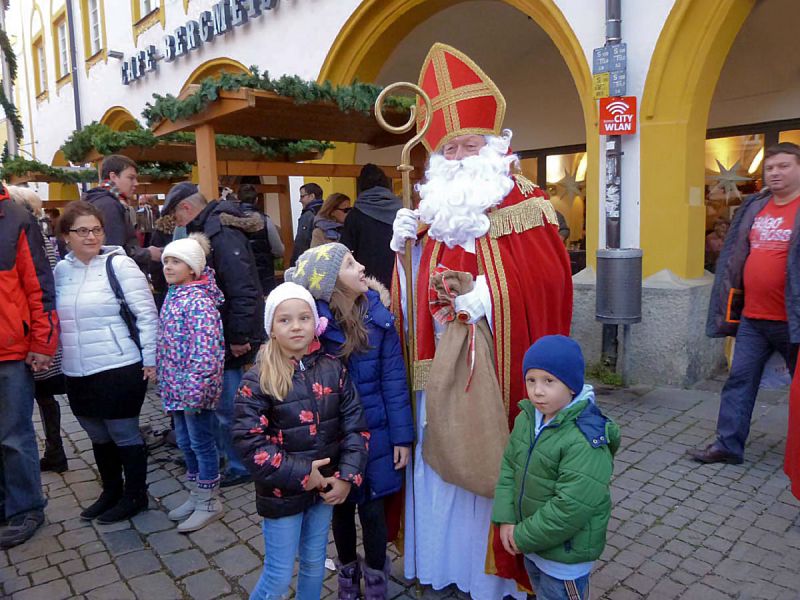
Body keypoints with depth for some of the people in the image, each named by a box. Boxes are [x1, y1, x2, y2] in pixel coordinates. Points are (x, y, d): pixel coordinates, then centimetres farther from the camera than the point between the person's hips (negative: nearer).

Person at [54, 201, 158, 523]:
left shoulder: (119, 264, -9)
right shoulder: (61, 270, 7)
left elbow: (146, 314, -10)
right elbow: (53, 316, 17)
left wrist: (150, 359, -11)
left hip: (120, 369, -6)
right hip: (78, 374, 6)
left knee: (124, 435, 6)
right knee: (99, 437, 18)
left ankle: (135, 496, 23)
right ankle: (110, 492, 36)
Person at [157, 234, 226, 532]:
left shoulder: (199, 301, -19)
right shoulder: (173, 296, 10)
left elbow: (204, 351, -24)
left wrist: (194, 391, -25)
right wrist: (165, 383, 17)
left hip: (193, 387, -9)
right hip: (176, 387, 9)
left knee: (201, 442, 4)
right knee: (185, 442, 18)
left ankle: (209, 503, 20)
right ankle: (196, 496, 34)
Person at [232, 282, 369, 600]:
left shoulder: (333, 368, -4)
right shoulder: (257, 380, -14)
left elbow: (355, 425, -3)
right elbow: (249, 442, -18)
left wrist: (347, 476, -11)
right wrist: (301, 475, -19)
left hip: (325, 488, 4)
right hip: (281, 494, -3)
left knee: (314, 566, 21)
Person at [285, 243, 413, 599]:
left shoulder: (378, 316, -10)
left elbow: (394, 380, -6)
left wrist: (402, 436, -4)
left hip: (374, 431, 1)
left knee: (372, 506, 9)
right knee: (341, 505, 18)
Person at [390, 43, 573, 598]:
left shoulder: (525, 207, -3)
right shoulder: (433, 209, 11)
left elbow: (548, 283, -13)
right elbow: (413, 295, 9)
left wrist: (489, 296, -25)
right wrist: (406, 249, -8)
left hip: (495, 367, -4)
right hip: (441, 366, 5)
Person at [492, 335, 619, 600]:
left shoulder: (586, 441, -29)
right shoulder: (526, 418, -6)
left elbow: (571, 506, -30)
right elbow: (509, 465, 1)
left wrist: (524, 537, -21)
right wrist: (506, 519, -9)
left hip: (565, 553, -7)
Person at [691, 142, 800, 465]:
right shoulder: (753, 208, 10)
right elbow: (735, 257, 14)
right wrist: (730, 309, 13)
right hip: (752, 318, 5)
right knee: (740, 380, 8)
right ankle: (728, 445, 16)